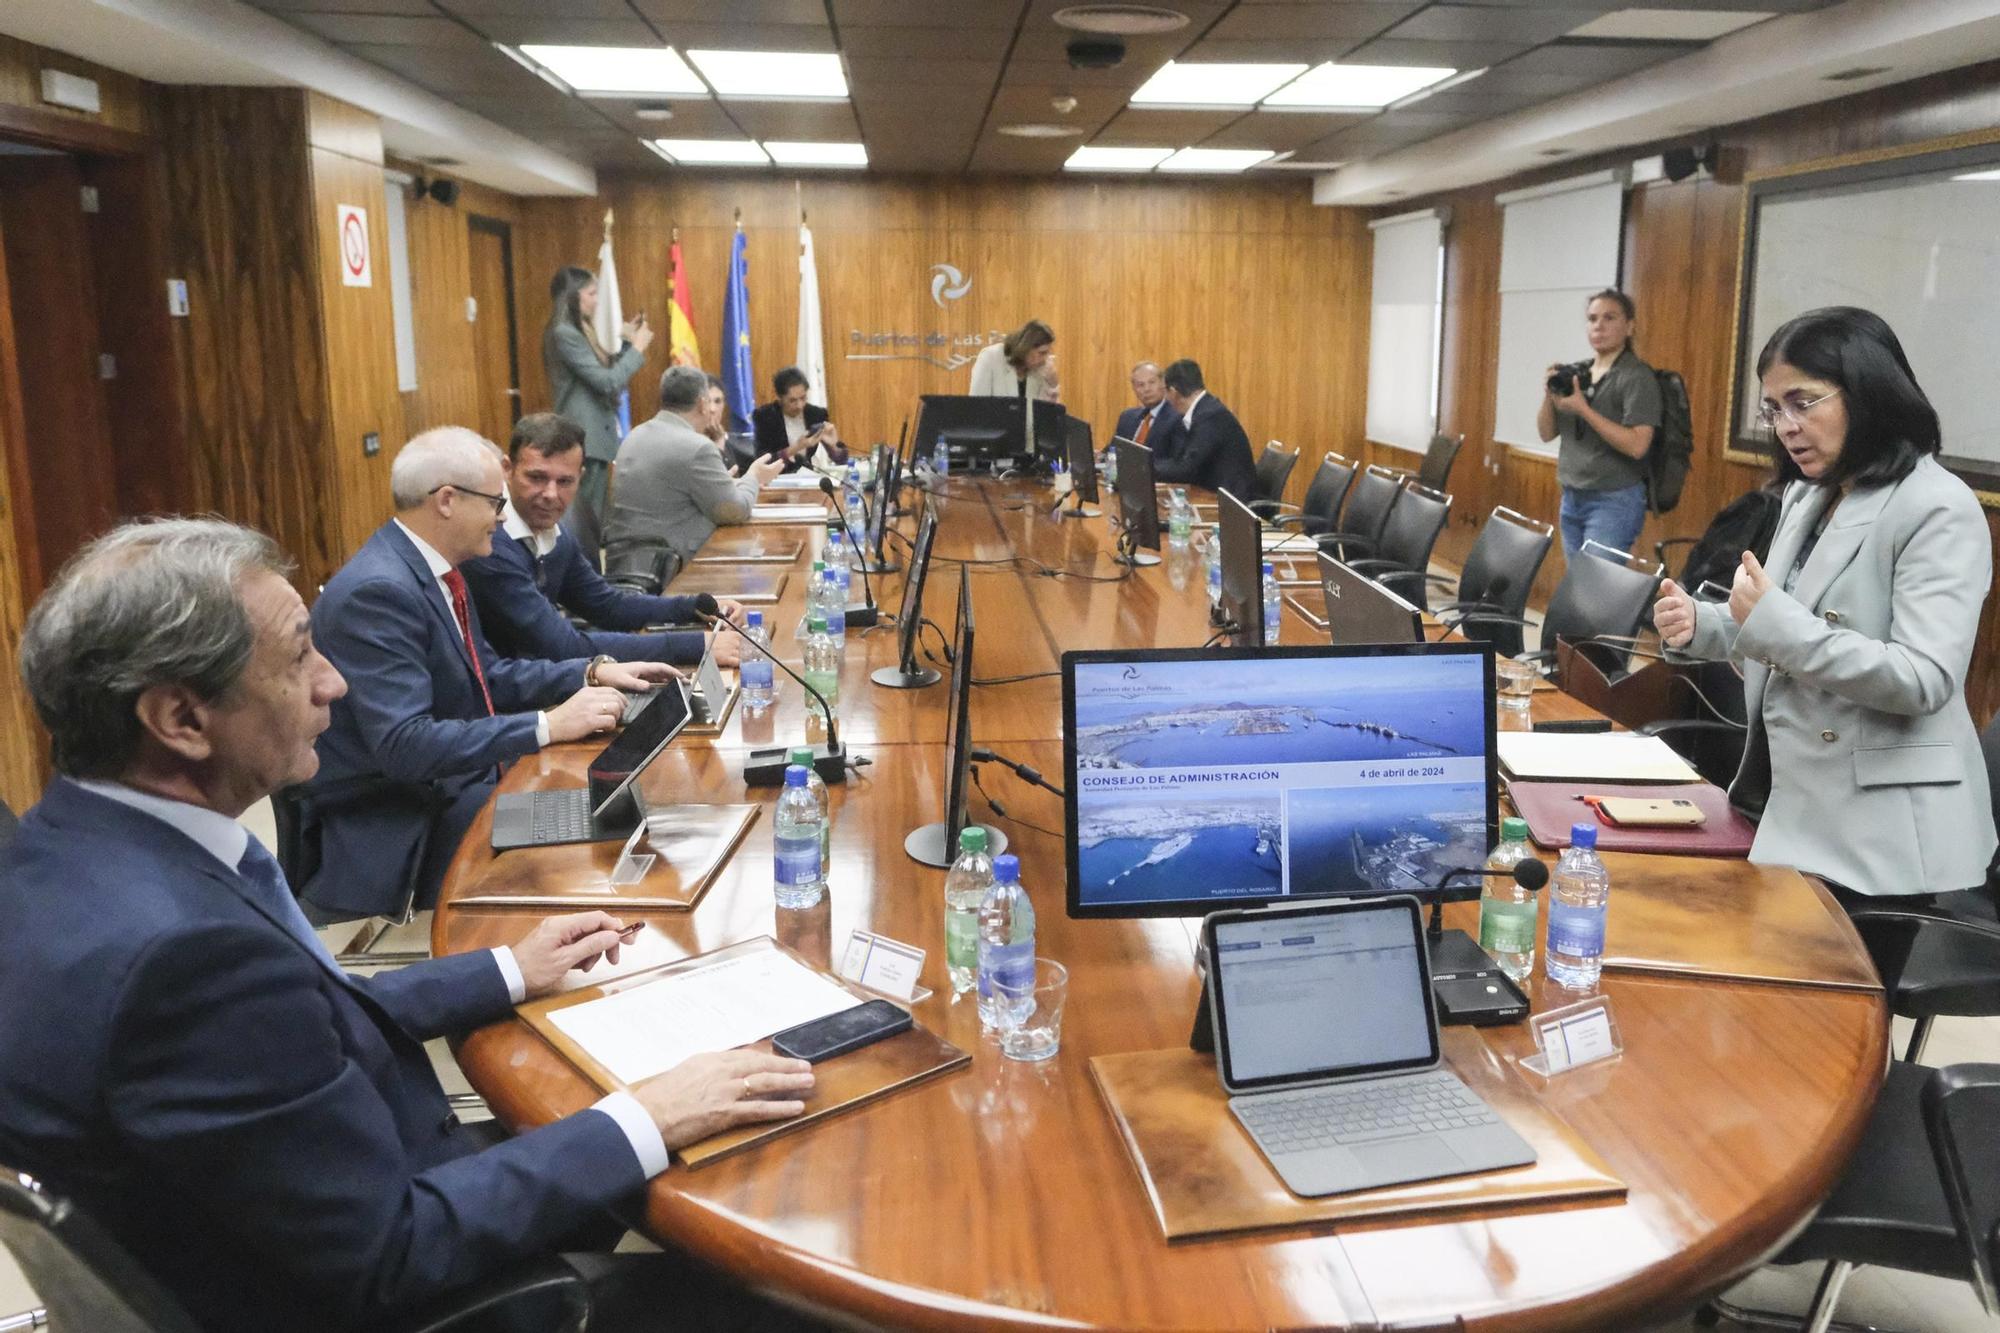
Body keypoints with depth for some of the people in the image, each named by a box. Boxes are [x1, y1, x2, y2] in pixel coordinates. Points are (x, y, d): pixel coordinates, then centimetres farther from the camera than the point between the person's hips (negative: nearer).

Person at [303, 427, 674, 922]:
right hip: (398, 823, -9)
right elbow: (403, 746, -29)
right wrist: (548, 725, -28)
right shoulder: (377, 591, -23)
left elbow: (485, 674, 15)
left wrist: (593, 672, 2)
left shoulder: (431, 565, 5)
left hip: (451, 783, 9)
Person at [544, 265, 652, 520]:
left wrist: (625, 342, 12)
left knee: (593, 515, 11)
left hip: (594, 437, 10)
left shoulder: (579, 333, 16)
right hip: (585, 440, -10)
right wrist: (637, 348, -7)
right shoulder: (564, 334, -13)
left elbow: (607, 375, 18)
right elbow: (608, 383, -17)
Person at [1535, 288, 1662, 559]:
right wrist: (1548, 395, -8)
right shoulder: (1575, 373, 9)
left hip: (1614, 501, -7)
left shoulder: (1637, 377, -10)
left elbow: (1637, 445, -20)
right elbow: (1546, 434, 11)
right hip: (1571, 498, 7)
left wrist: (1583, 409, -22)